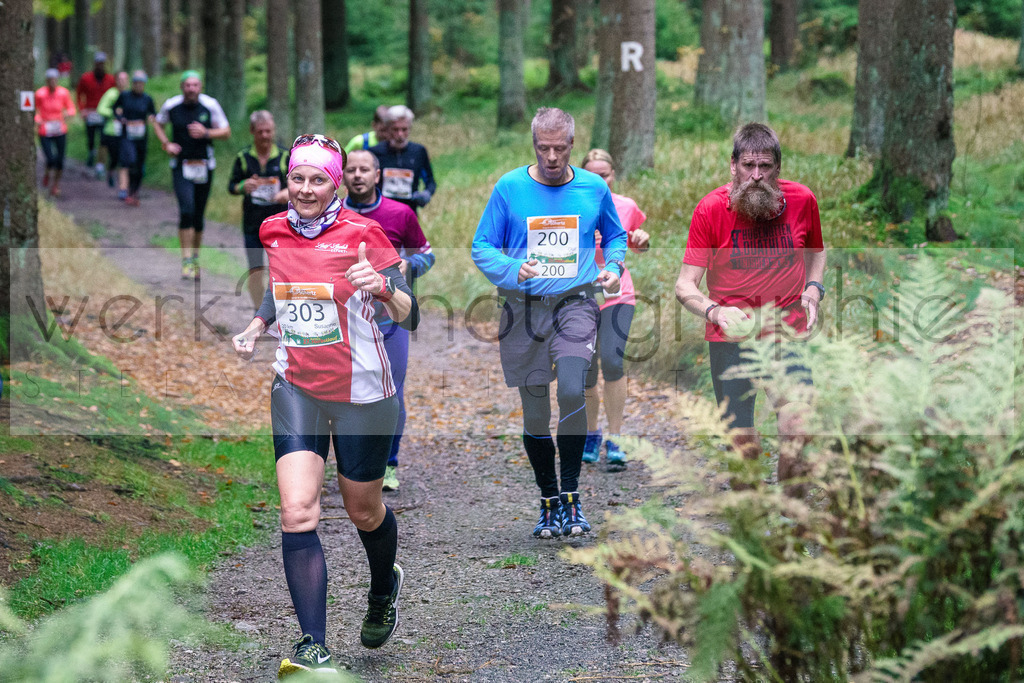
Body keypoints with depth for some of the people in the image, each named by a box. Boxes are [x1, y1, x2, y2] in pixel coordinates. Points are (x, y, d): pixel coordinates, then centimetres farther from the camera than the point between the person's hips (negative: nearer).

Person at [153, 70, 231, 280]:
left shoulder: (210, 105, -4)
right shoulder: (171, 106, -2)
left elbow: (226, 132, 2)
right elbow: (158, 124, 16)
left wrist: (206, 133, -16)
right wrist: (166, 144, 0)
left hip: (204, 166, 1)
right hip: (181, 166, -1)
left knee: (198, 215, 8)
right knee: (186, 211, -17)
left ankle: (196, 257, 28)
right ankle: (187, 260, -13)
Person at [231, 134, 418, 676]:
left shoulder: (362, 234, -13)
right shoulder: (274, 232, 1)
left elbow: (409, 317, -16)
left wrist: (384, 286, -36)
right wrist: (254, 329, 6)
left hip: (361, 391, -3)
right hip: (296, 388, 3)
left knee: (363, 511, 13)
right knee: (297, 512, -15)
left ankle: (384, 589, 48)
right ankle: (313, 647, -16)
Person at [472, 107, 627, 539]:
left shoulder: (594, 189, 5)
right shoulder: (509, 188, 0)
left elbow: (615, 236, 22)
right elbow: (482, 248, 3)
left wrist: (613, 268, 2)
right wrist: (513, 269, -16)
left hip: (575, 303, -1)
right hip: (523, 309, 1)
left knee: (572, 390, -24)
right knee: (534, 412, 4)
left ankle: (571, 498, -11)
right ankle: (548, 503, 23)